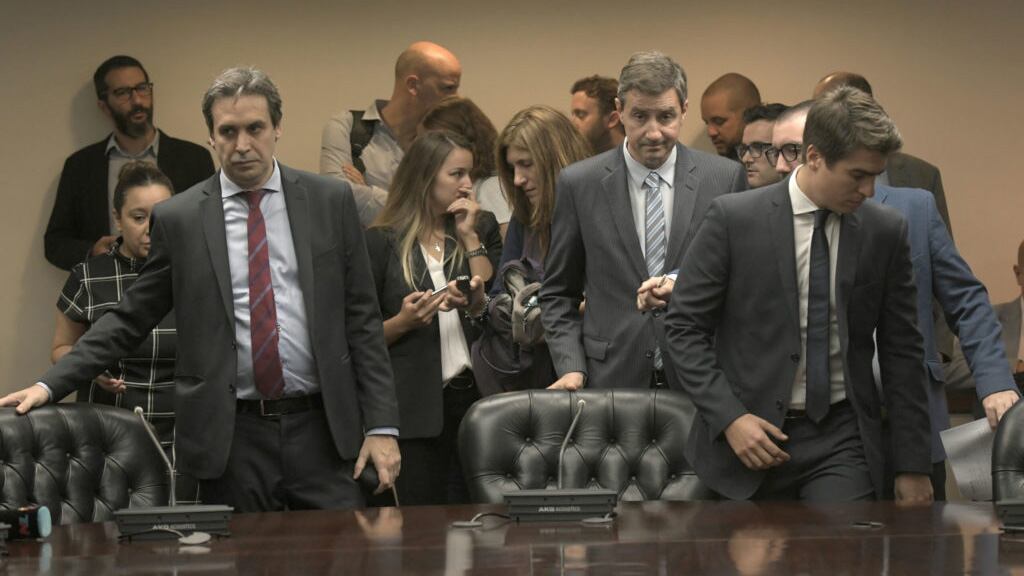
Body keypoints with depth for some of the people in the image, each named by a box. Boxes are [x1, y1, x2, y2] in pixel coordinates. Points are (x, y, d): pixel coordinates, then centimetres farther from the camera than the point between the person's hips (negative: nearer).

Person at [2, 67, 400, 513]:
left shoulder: (330, 202, 5)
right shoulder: (177, 219, 3)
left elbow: (362, 319, 6)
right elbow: (131, 319, 8)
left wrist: (381, 425, 0)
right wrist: (50, 386, -1)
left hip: (320, 430, 1)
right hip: (231, 438, 0)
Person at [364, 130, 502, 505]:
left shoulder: (482, 229, 14)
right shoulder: (382, 242, 3)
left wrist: (470, 238, -1)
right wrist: (403, 321, -14)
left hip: (474, 396, 3)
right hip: (415, 407, -3)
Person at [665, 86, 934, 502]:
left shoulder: (886, 231, 2)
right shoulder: (733, 219, -5)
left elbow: (902, 353, 7)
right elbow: (684, 328, -2)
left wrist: (913, 464, 5)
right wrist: (729, 417, -13)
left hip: (841, 441, 1)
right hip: (753, 436, -1)